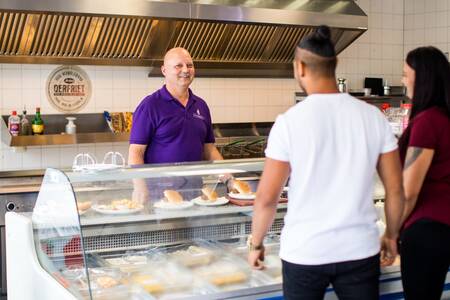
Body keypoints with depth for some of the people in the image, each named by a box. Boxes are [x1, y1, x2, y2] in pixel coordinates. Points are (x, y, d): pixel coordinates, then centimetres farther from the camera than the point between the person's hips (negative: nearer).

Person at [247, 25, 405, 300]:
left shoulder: (290, 121, -11)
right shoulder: (373, 116, -3)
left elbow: (267, 197, -8)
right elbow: (395, 189, 2)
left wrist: (256, 243, 7)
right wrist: (392, 236, 17)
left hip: (305, 253, -2)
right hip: (360, 250, 2)